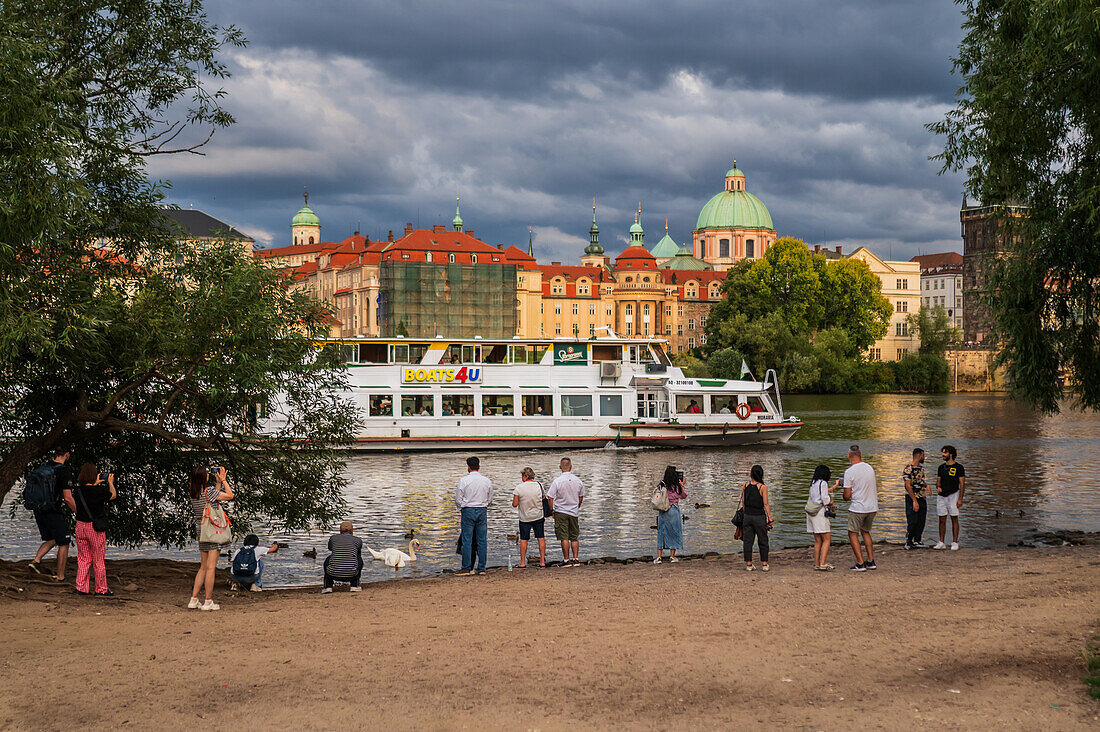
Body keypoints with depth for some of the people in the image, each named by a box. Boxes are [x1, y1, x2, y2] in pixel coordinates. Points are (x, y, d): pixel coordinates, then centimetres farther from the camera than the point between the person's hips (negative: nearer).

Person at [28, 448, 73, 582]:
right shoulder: (64, 471, -14)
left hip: (38, 511, 7)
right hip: (53, 513, -7)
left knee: (51, 540, 22)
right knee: (63, 544, 5)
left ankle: (36, 560, 0)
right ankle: (60, 578, 7)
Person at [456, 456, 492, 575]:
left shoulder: (464, 480, -7)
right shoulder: (487, 481, 2)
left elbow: (458, 499, -3)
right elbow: (490, 499, 10)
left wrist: (460, 510, 14)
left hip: (468, 511, -3)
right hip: (482, 511, 3)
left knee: (467, 541, -1)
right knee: (482, 541, 5)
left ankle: (466, 568, -2)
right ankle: (481, 568, 7)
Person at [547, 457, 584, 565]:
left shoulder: (557, 481, -14)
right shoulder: (578, 481, -1)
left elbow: (550, 498, -13)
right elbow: (581, 498, 10)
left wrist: (551, 510, 0)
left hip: (561, 512, -3)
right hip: (574, 512, 3)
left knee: (564, 538, 0)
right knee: (574, 537, 11)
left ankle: (566, 560, 0)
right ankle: (575, 559, 10)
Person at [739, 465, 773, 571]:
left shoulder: (745, 486, -1)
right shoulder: (762, 487, -11)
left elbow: (743, 502, 6)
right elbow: (766, 504, -11)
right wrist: (769, 518, -6)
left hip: (747, 515, 3)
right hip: (759, 516, -3)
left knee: (747, 540, 8)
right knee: (763, 540, 10)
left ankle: (748, 564, 9)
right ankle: (764, 564, 11)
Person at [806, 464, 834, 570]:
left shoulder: (813, 483, 15)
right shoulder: (823, 483, -9)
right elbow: (825, 500, -15)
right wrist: (830, 503, 6)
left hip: (811, 513, 8)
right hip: (820, 513, -8)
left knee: (818, 541, 12)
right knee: (827, 539, -7)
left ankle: (816, 564, 13)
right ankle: (822, 564, -15)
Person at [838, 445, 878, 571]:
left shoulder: (849, 472, -14)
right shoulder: (870, 468, 5)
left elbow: (847, 496, -12)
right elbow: (875, 488, 15)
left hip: (857, 508, -6)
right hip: (872, 507, 6)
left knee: (853, 534, 6)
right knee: (865, 532, 22)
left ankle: (860, 564, 0)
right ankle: (871, 562, 18)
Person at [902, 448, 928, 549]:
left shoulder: (921, 467, 12)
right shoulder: (908, 469, -15)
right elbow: (908, 486, -18)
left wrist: (926, 485, 4)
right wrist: (914, 501, -21)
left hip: (922, 498, 8)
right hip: (912, 499, -8)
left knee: (921, 521, 8)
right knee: (912, 522, -6)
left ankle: (917, 540, 18)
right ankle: (908, 542, 6)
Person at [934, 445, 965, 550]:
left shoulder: (958, 467, -3)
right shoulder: (941, 467, 12)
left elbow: (962, 484, -4)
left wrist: (960, 498, -11)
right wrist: (938, 487, -6)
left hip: (953, 495, -5)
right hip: (941, 495, 5)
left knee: (954, 519, -3)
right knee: (942, 520, 5)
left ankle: (955, 543, -1)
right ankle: (941, 543, 8)